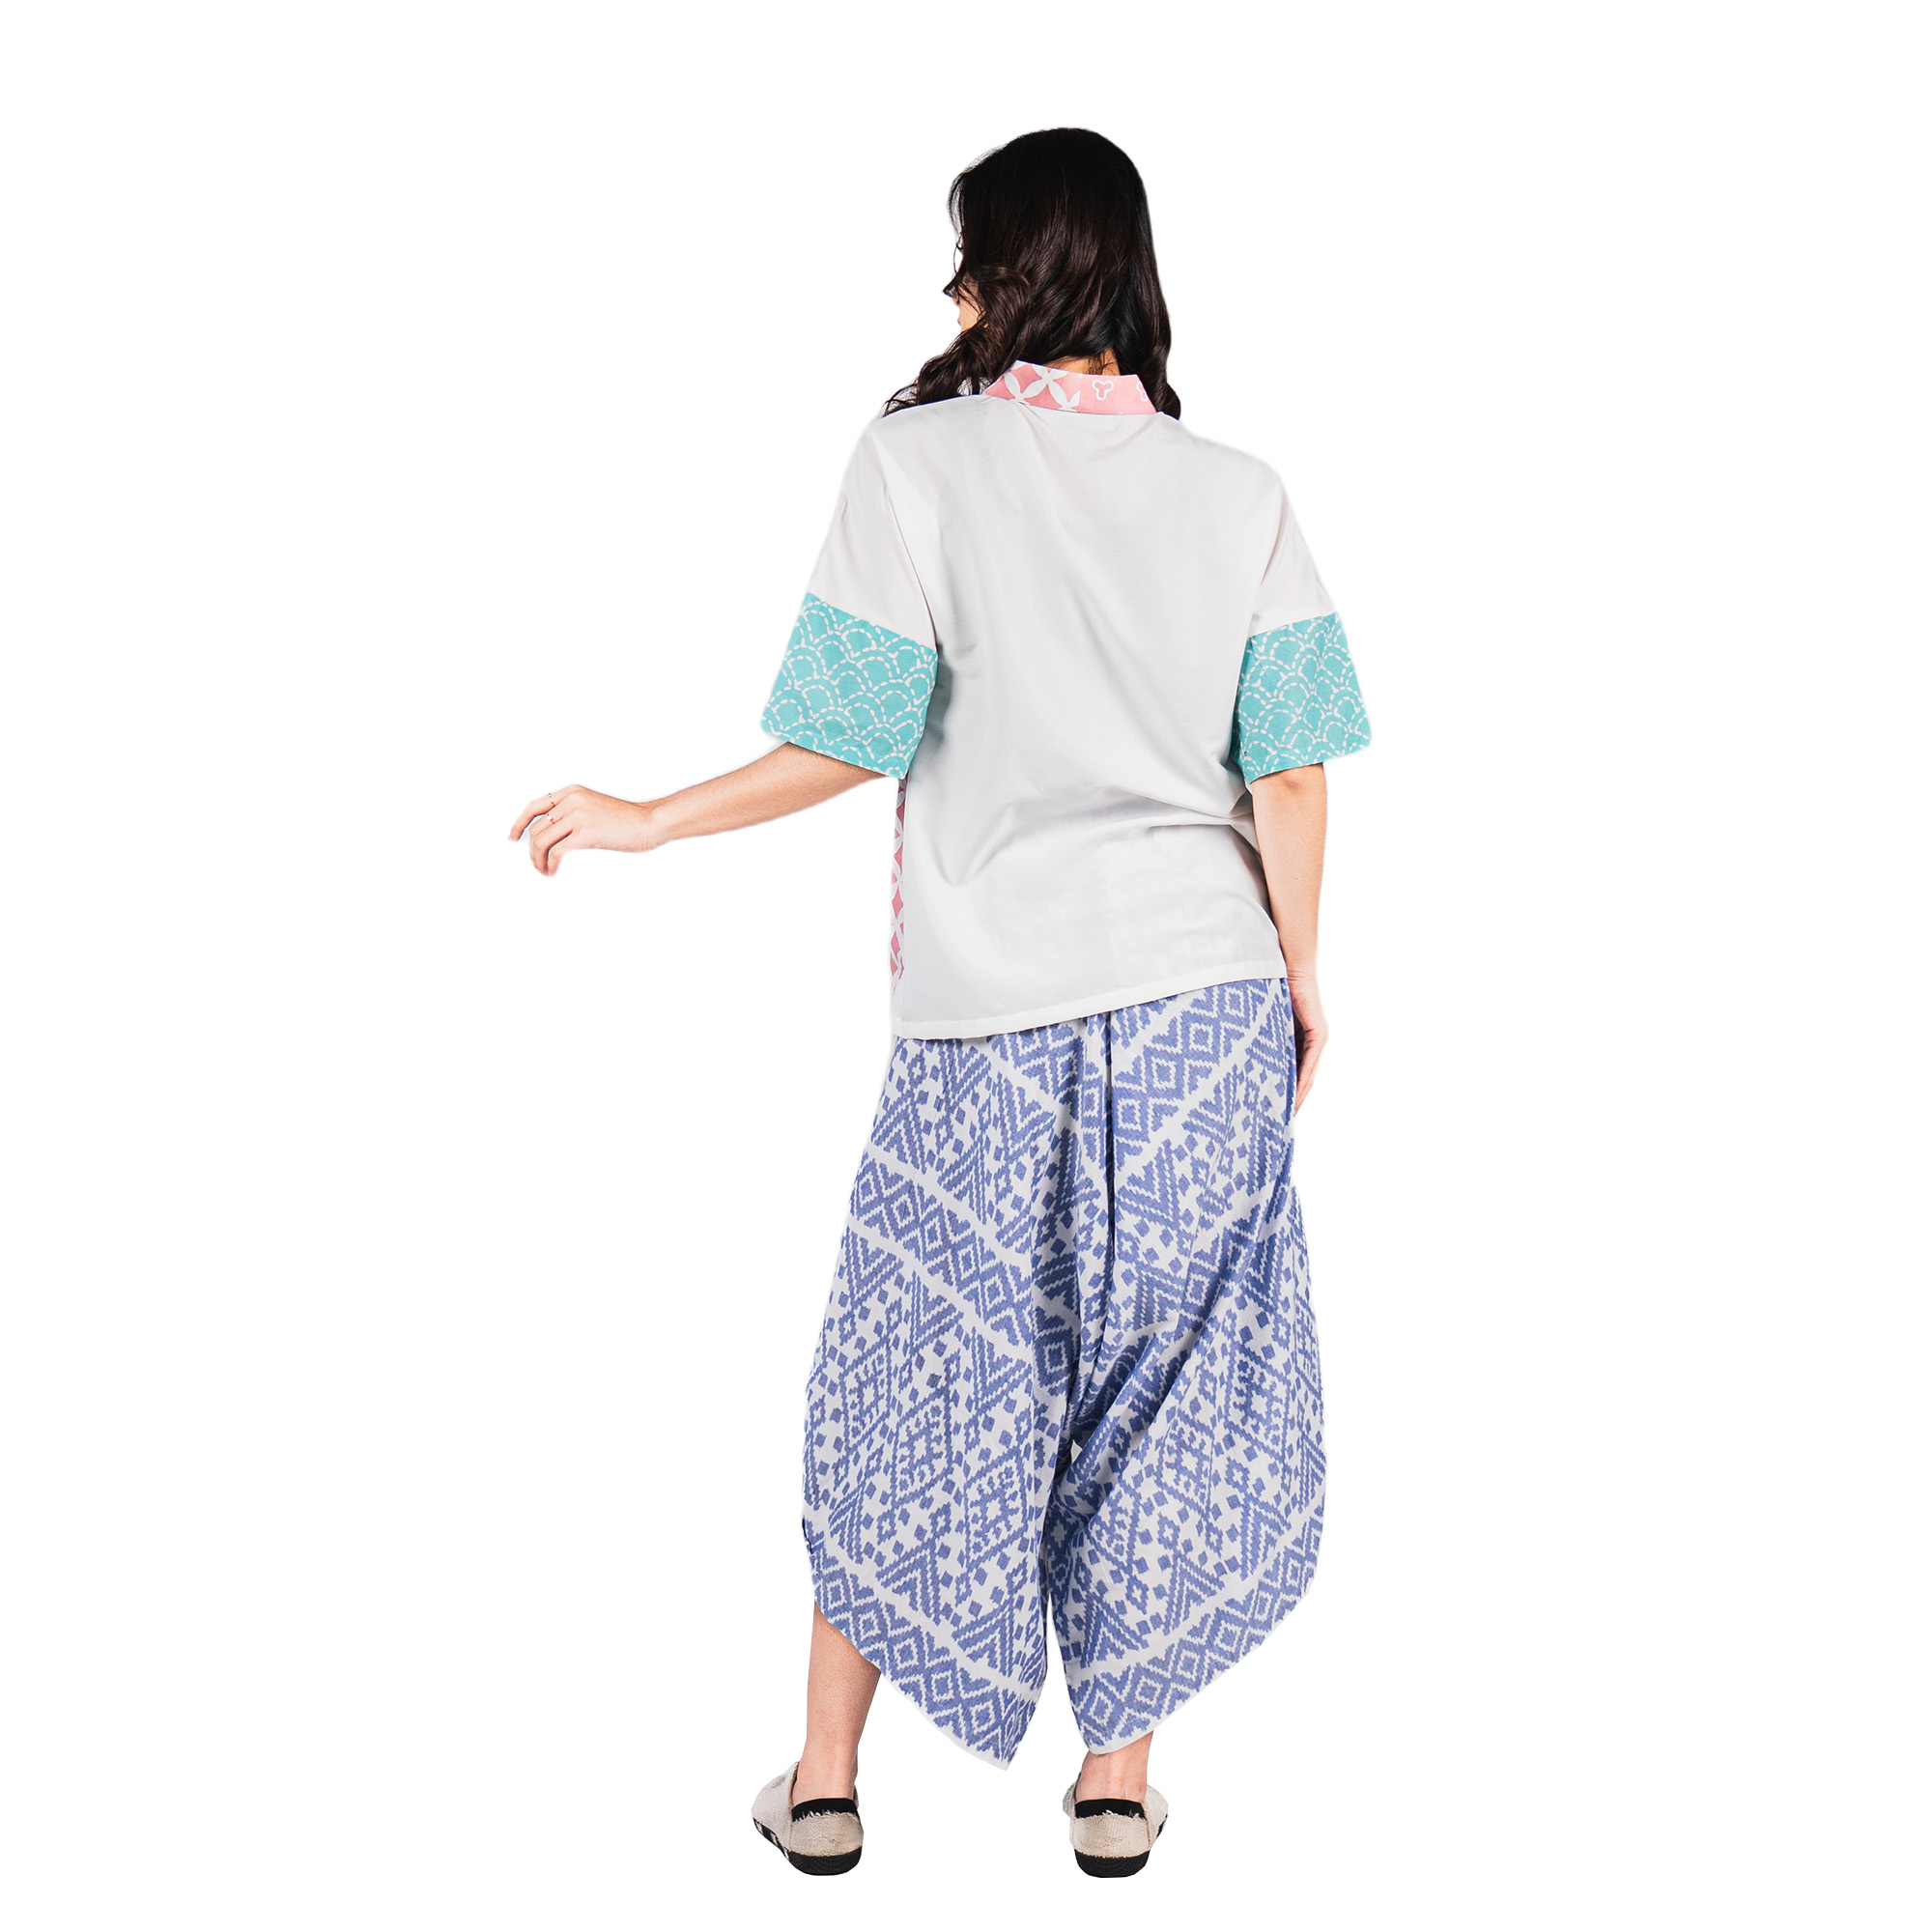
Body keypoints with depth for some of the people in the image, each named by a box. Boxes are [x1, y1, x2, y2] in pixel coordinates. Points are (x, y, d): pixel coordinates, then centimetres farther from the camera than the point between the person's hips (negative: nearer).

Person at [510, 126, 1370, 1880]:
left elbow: (851, 744, -10)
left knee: (929, 1367, 11)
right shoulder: (1239, 494, 1)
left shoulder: (919, 462, -7)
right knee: (1166, 1371, 12)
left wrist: (647, 822, 3)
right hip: (1205, 992, 2)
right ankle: (1119, 1776, 23)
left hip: (991, 1006, -2)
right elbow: (1291, 776, -1)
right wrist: (1302, 978, 11)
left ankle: (824, 1783, 24)